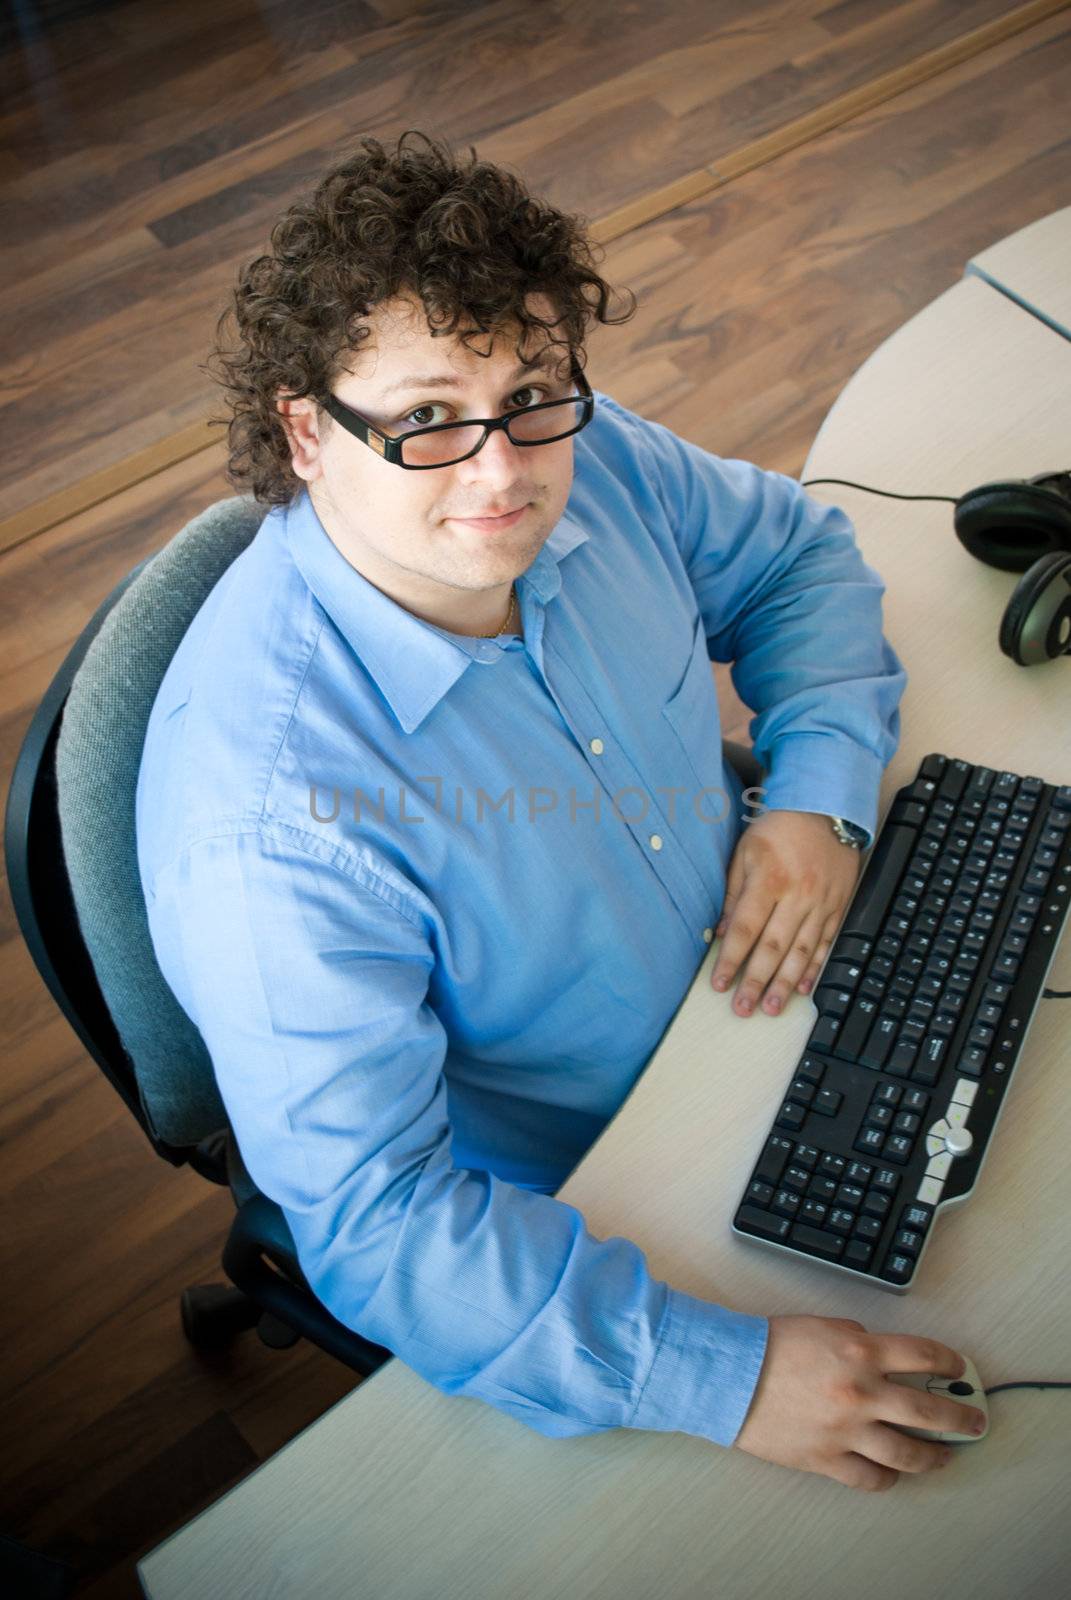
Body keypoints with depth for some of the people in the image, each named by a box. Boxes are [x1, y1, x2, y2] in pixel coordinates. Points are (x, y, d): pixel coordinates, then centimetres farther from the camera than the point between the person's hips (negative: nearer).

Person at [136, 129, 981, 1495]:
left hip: (759, 1007, 6)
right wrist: (726, 1375, -38)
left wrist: (821, 791, -14)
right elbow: (371, 1225, -32)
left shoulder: (593, 467, -15)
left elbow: (795, 553, 4)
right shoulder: (269, 816, -36)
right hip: (557, 1208, -6)